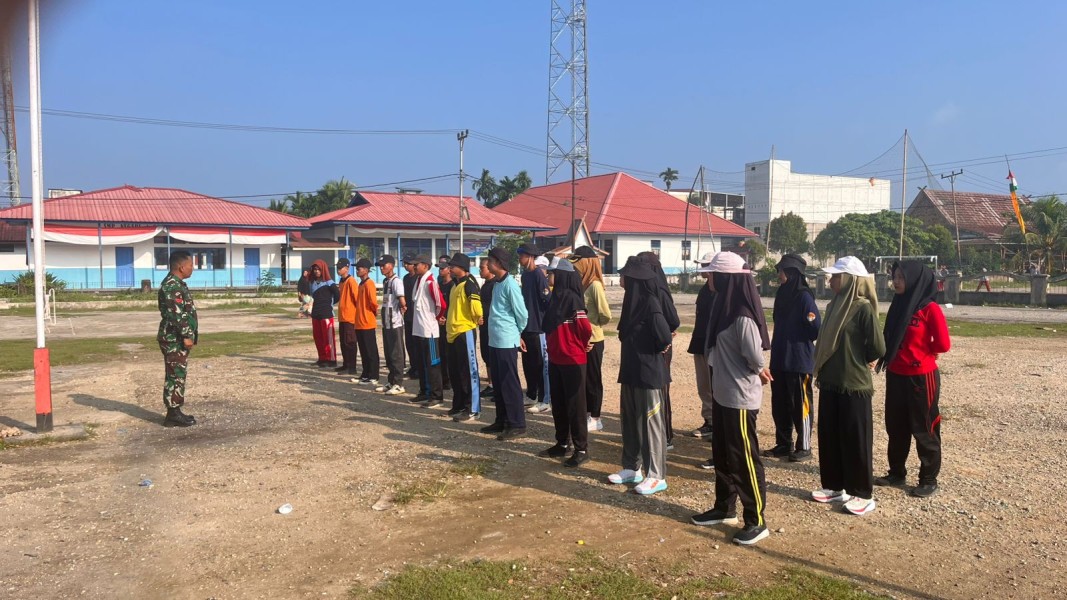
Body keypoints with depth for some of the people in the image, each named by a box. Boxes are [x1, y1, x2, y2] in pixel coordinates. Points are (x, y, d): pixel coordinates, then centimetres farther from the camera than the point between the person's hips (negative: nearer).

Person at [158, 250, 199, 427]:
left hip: (178, 339, 10)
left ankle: (175, 412, 19)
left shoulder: (177, 284, 16)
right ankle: (173, 415, 1)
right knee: (175, 376, -5)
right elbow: (176, 314, -23)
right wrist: (186, 335, -22)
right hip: (175, 339, -10)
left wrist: (188, 335, 22)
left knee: (178, 375, 13)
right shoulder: (172, 286, -17)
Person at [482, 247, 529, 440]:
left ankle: (517, 424, 3)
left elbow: (521, 313, -13)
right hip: (495, 340, 9)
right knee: (498, 383, 14)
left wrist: (518, 333, 2)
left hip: (507, 342, -9)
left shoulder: (510, 285, -15)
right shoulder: (497, 284, 12)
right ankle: (501, 421, 24)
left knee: (509, 384, -4)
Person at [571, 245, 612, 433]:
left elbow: (606, 315, -20)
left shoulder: (595, 285, -16)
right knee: (582, 379, 14)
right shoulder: (583, 284, 8)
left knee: (593, 380, 2)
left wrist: (593, 325, -5)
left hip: (593, 340, -8)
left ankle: (595, 419, 13)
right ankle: (585, 414, 26)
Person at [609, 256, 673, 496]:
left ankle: (657, 476, 10)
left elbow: (664, 336, -29)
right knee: (629, 420, 16)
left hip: (648, 372, -9)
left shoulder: (649, 303, -20)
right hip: (631, 370, 9)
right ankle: (632, 468, 28)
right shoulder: (633, 300, 7)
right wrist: (627, 364, 10)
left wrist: (658, 350, -10)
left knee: (650, 422, 0)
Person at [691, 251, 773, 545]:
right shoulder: (724, 306, 6)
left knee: (744, 458, 2)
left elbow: (756, 358, -22)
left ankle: (756, 521, 14)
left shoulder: (743, 316, -23)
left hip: (740, 398, -9)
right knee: (722, 454, 19)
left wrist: (758, 374, -2)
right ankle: (724, 508, 34)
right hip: (722, 394, 9)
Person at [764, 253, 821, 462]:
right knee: (779, 405, 13)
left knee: (800, 405, 4)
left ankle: (804, 448, 15)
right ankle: (783, 444, 24)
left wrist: (797, 340, -2)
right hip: (779, 360, 7)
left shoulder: (804, 297, -14)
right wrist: (777, 344, 12)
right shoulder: (782, 294, 9)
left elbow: (816, 329, -15)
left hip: (799, 361, -7)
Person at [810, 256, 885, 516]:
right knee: (829, 437, 13)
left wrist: (859, 360, 0)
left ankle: (863, 494, 15)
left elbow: (878, 348, -16)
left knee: (855, 440, 2)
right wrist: (821, 370, 10)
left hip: (854, 385, -8)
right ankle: (835, 486, 26)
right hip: (830, 383, 8)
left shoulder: (863, 307, -15)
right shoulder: (834, 306, 9)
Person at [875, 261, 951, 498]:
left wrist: (920, 352, 0)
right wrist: (886, 357, 2)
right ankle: (897, 473, 29)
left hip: (922, 378, -7)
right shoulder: (897, 305, 6)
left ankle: (929, 480, 17)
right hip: (896, 377, 7)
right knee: (895, 427, 15)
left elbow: (943, 344, -15)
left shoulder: (930, 309, -14)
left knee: (924, 430, 5)